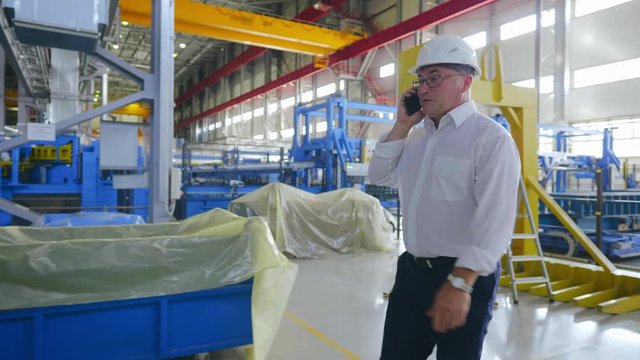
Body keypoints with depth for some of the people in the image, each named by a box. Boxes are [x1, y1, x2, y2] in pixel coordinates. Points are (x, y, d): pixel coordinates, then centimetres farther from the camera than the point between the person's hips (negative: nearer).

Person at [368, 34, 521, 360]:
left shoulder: (491, 137, -13)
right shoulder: (417, 137, 10)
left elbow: (494, 219, -21)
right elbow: (379, 176, 12)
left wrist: (460, 284, -25)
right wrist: (402, 125, 2)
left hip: (464, 275, -6)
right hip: (411, 270, 7)